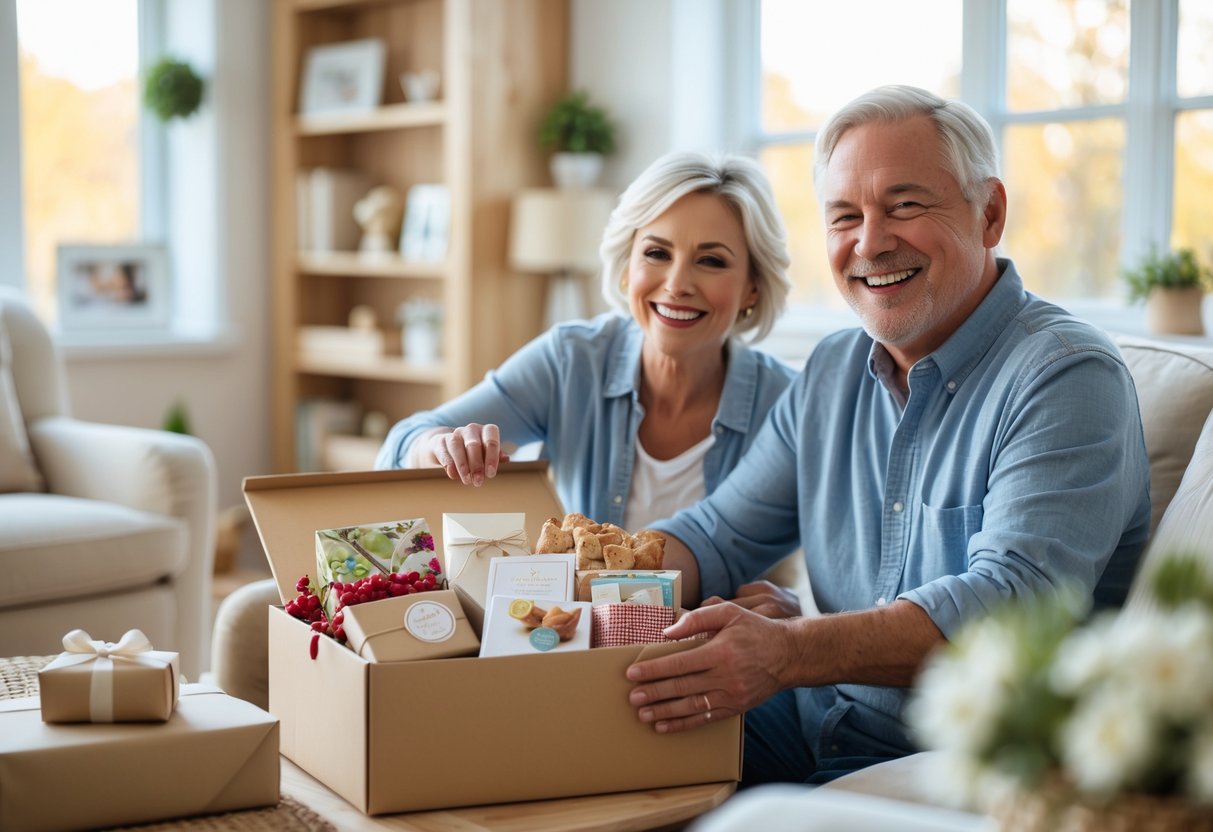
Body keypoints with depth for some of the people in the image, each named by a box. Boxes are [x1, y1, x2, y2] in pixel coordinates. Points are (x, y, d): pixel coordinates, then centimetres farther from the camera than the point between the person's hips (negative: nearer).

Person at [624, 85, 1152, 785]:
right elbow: (723, 535, 14)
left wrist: (787, 652, -40)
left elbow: (1015, 602, -27)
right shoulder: (833, 373, 11)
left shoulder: (1068, 377, -14)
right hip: (814, 723, 7)